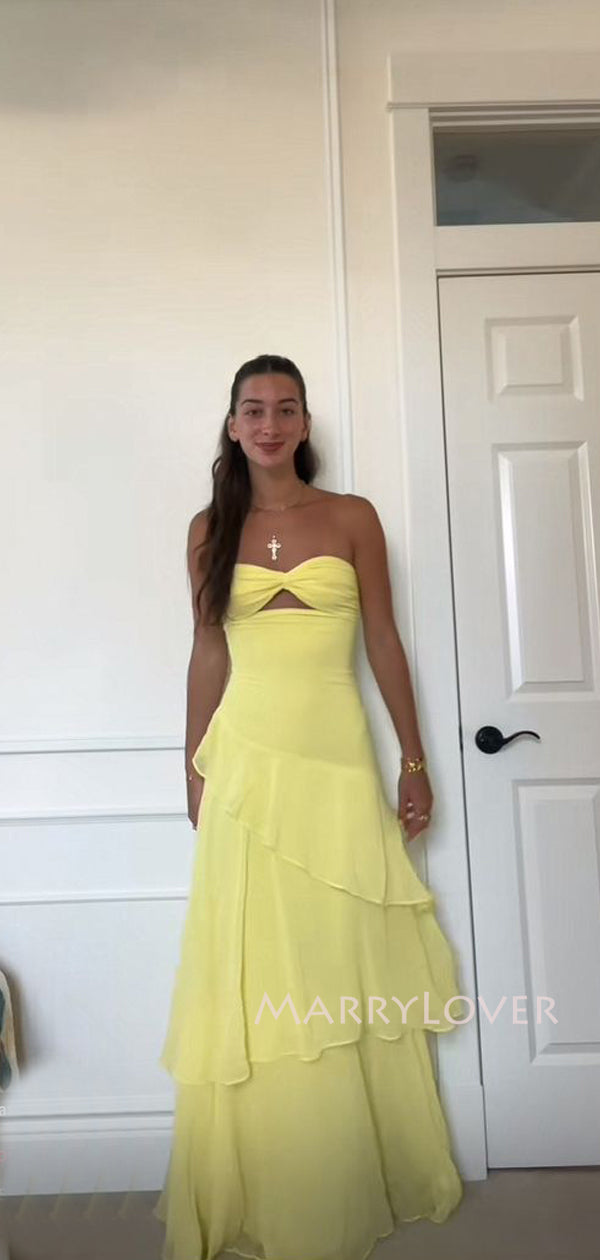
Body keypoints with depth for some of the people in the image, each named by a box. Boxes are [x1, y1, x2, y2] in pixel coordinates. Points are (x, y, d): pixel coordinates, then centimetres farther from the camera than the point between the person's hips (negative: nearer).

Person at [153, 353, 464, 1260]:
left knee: (351, 967, 10)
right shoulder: (211, 530, 7)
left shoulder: (353, 517, 4)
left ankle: (372, 1176, 32)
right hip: (248, 759, 1)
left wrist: (415, 760, 2)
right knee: (256, 971, 7)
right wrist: (195, 768, 9)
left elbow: (384, 641, 4)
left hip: (339, 755, 0)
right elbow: (208, 653, 9)